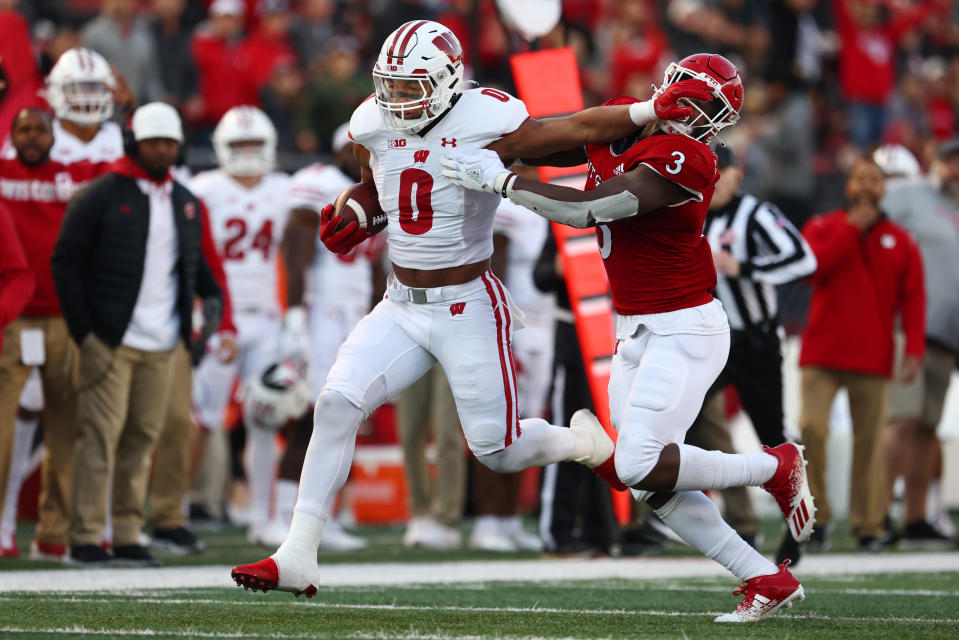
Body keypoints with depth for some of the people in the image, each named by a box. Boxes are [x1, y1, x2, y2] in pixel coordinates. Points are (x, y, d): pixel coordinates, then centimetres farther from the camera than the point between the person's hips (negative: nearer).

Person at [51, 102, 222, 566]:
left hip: (162, 344, 5)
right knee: (101, 434, -8)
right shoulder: (102, 197, -4)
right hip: (111, 340, -5)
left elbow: (194, 264, 26)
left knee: (143, 437, 6)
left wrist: (213, 297, 6)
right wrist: (83, 330, -8)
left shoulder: (185, 203, 15)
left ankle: (127, 536, 11)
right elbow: (66, 261, -3)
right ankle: (85, 537, -6)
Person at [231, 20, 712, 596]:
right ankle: (298, 558, -11)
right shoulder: (373, 128, 0)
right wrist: (350, 221, 4)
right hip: (401, 307, 5)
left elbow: (582, 128, -11)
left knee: (497, 450, -1)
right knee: (337, 404, -13)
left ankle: (586, 443, 34)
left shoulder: (485, 127, -17)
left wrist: (652, 110, -20)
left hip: (469, 310, -5)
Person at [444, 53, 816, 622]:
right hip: (636, 334, 8)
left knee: (640, 467, -17)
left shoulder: (685, 162, -21)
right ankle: (769, 581, 12)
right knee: (655, 489, 3)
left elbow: (588, 209, -25)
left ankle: (777, 468, 3)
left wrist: (501, 180, -20)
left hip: (684, 330, -8)